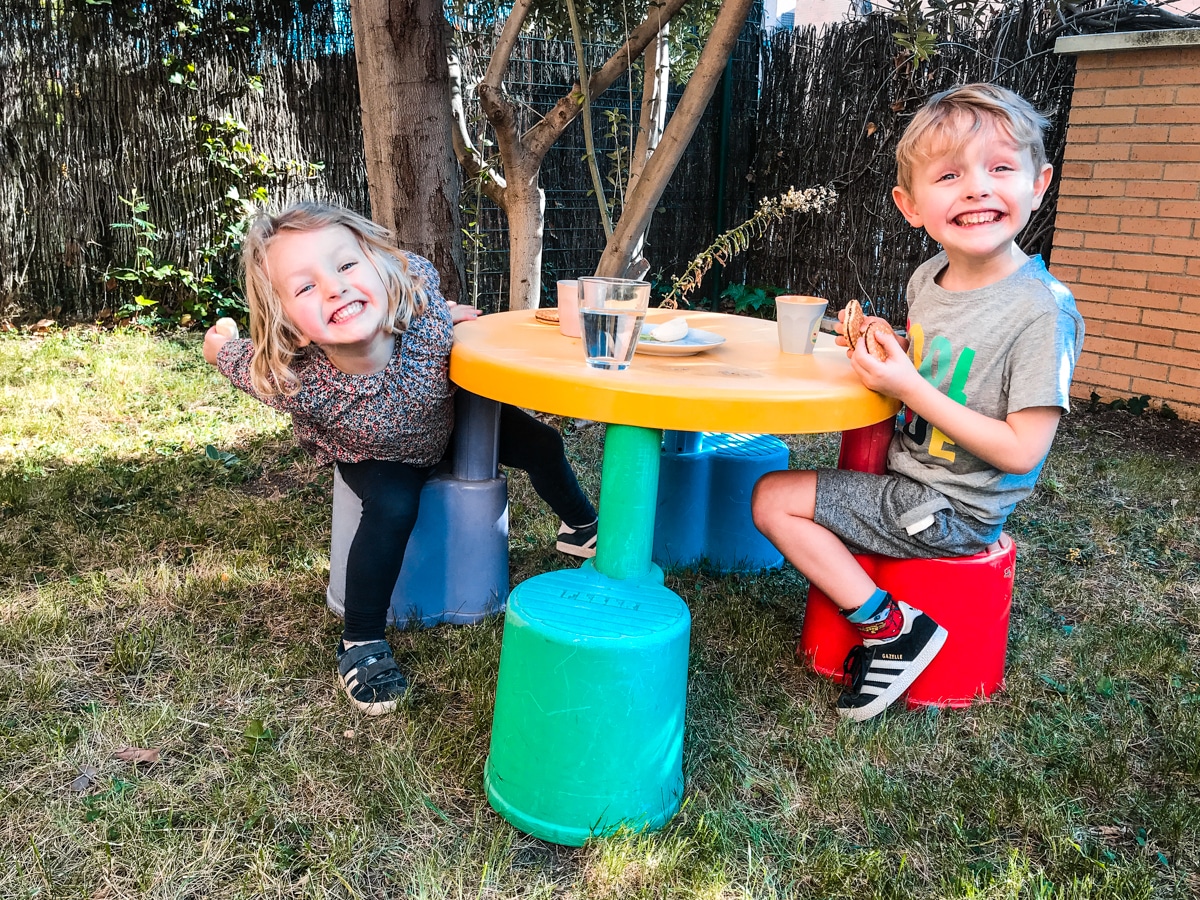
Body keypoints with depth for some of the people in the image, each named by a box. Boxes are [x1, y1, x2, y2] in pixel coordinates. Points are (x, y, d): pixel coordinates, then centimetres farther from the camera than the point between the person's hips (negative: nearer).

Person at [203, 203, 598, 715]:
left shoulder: (418, 286, -39)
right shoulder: (292, 383, -41)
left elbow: (411, 266, -14)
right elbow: (221, 351, -20)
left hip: (455, 419, 3)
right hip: (372, 456, -3)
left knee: (541, 446, 4)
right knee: (392, 508, -29)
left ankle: (581, 529, 35)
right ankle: (360, 643, -9)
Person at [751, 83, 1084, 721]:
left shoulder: (1042, 310, -22)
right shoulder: (928, 279, 0)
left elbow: (1021, 451, -23)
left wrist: (909, 388, -25)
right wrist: (881, 345, -3)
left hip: (952, 511, -8)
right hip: (908, 480, 9)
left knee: (773, 499, -11)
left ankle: (890, 628, 0)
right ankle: (885, 629, 18)